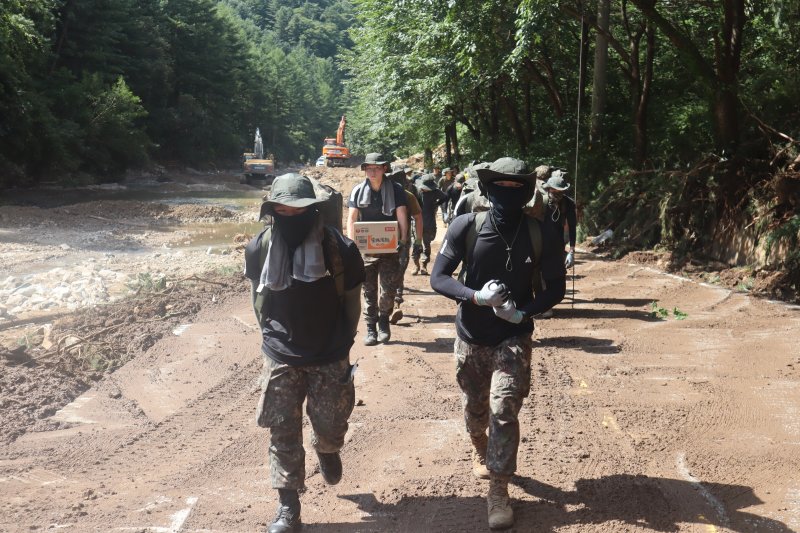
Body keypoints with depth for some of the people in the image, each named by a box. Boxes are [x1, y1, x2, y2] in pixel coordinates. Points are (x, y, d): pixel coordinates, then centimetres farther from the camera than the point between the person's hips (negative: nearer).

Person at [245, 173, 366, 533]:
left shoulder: (340, 249, -15)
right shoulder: (260, 249, -10)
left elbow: (351, 302, -1)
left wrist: (342, 345, 6)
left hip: (330, 359, -1)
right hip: (281, 358, 1)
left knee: (330, 426, 8)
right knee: (283, 432, 4)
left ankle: (327, 449, 45)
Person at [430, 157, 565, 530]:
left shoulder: (538, 233, -11)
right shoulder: (466, 227, -14)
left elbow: (555, 288, -2)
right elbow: (438, 277, -12)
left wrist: (523, 313, -19)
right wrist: (476, 296, -29)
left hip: (513, 337, -1)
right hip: (471, 336, 1)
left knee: (504, 410, -11)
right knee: (474, 408, 18)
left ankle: (498, 490, 0)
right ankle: (481, 450, 50)